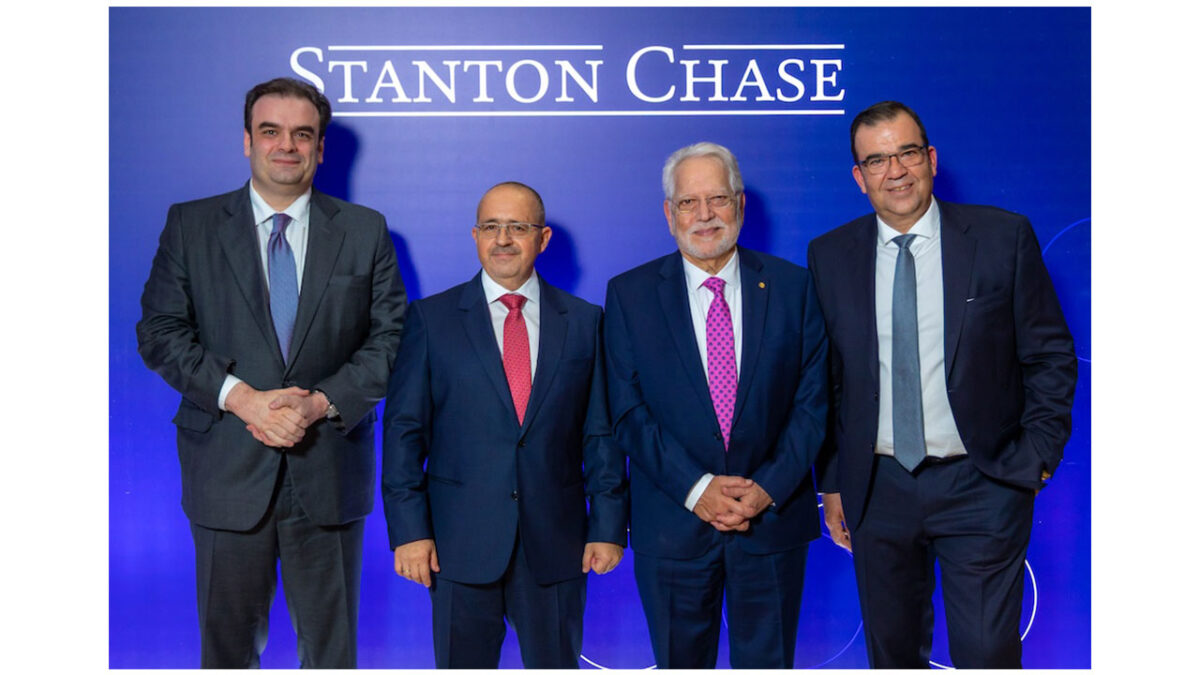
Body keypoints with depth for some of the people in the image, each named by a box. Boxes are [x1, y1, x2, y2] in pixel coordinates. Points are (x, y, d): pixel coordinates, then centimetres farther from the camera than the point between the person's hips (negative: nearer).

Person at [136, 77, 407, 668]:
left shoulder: (366, 231, 5)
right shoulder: (190, 225, 5)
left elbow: (390, 337, 0)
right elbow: (159, 332, -1)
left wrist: (320, 403, -14)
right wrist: (239, 397, -16)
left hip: (330, 470, 0)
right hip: (228, 470, 0)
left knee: (331, 642, 12)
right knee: (227, 642, 14)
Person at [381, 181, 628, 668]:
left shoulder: (584, 321, 5)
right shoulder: (431, 319, 2)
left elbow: (602, 432, 5)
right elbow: (403, 430, -1)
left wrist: (608, 526, 1)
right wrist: (408, 529, -7)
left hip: (556, 544, 1)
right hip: (461, 542, -1)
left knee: (556, 664, 11)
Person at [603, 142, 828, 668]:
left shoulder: (792, 286, 1)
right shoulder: (629, 294, -1)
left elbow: (812, 400, 0)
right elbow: (628, 412, -5)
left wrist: (769, 488, -11)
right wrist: (695, 487, -14)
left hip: (775, 518, 1)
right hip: (672, 524, 0)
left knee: (769, 662, 13)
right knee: (679, 663, 14)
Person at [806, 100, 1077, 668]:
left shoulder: (1003, 237, -3)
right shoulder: (831, 256, 2)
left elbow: (1051, 357, 2)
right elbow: (825, 378, 6)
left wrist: (1036, 457, -5)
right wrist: (832, 482, 6)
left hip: (981, 489, -2)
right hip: (877, 489, 2)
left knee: (987, 656, 2)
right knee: (892, 653, 15)